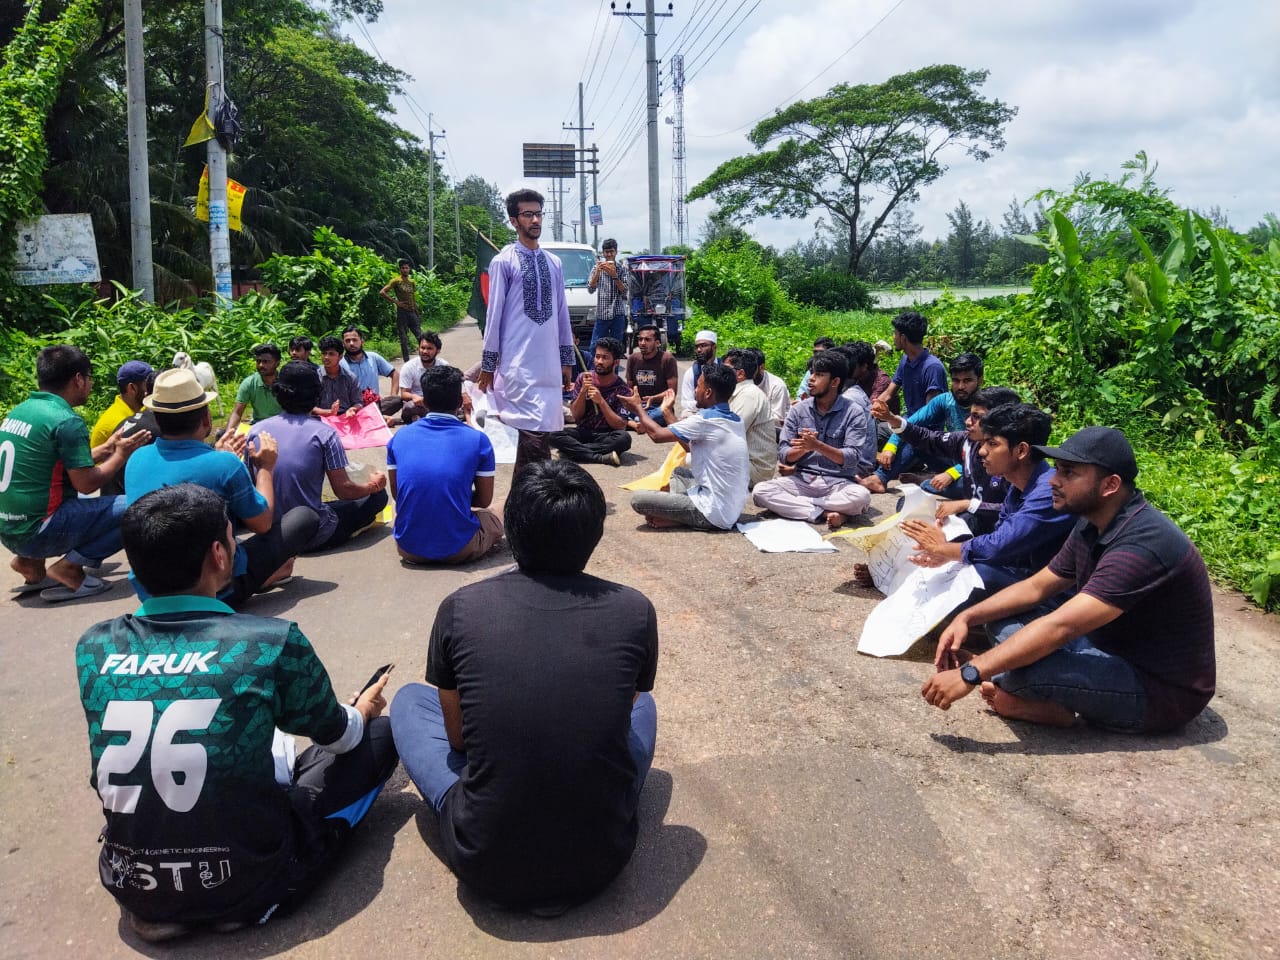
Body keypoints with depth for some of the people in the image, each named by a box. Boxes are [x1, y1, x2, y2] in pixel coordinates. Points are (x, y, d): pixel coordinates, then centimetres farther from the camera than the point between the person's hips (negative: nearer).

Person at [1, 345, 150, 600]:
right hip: (37, 531, -9)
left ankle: (31, 561, 17)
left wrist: (105, 448, 24)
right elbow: (86, 483, -15)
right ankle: (69, 567, -7)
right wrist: (121, 454, 1)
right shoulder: (67, 421, -16)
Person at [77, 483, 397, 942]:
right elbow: (339, 737, 2)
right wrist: (362, 711, 27)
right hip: (246, 884, -5)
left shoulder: (93, 647, -6)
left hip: (131, 886, 5)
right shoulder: (272, 641, -18)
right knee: (380, 732, 9)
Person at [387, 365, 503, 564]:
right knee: (494, 519, 29)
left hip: (410, 549, 3)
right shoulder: (478, 440, -7)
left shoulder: (399, 438, 1)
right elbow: (484, 500, 2)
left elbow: (396, 494, 11)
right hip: (458, 550, -3)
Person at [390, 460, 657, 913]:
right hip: (600, 861, 1)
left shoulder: (460, 609, -7)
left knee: (409, 699, 22)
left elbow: (457, 736, 8)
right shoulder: (635, 611, -7)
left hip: (485, 864, 0)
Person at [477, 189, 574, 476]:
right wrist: (488, 364, -3)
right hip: (518, 361, -6)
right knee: (536, 431, -12)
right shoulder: (503, 261, -4)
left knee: (536, 431, 10)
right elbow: (494, 313, -4)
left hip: (549, 361, 6)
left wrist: (566, 358, 15)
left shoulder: (554, 262, 12)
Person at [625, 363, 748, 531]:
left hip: (714, 514, -9)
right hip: (732, 509, 9)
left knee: (638, 498, -8)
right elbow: (691, 447, 18)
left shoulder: (706, 419, -19)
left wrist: (639, 407, 8)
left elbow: (657, 435, -9)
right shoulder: (735, 420, 7)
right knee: (679, 472, 30)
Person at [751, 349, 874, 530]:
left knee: (861, 496, -35)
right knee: (760, 491, -23)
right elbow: (784, 456, 0)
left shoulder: (854, 412, -4)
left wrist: (817, 446, -27)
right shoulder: (798, 410, 4)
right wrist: (803, 449, -22)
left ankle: (796, 504, -19)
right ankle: (825, 513, -24)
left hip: (838, 482, -3)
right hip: (802, 479, 3)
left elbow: (852, 459, -14)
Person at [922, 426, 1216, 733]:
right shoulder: (1092, 526, 1)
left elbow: (1060, 627, -36)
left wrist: (970, 674, -36)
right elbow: (1036, 587, 10)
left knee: (1024, 662, -30)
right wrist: (967, 618, -5)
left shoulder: (1142, 544, -30)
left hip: (1164, 690, -9)